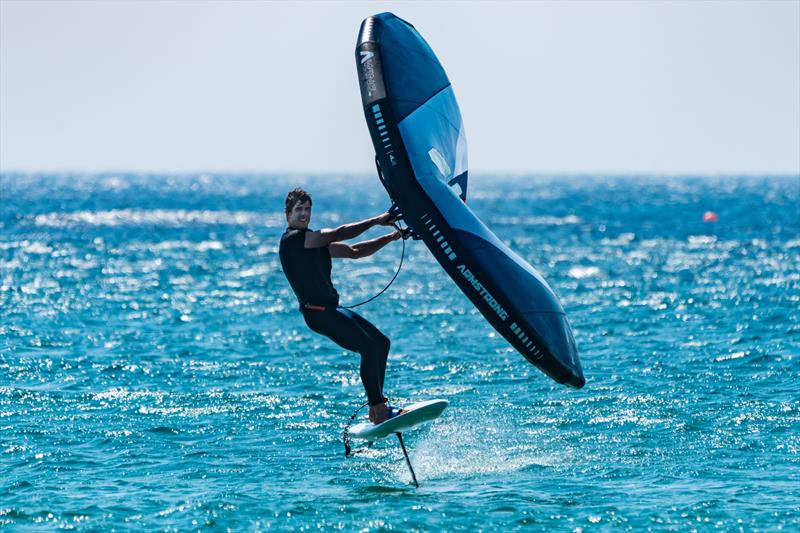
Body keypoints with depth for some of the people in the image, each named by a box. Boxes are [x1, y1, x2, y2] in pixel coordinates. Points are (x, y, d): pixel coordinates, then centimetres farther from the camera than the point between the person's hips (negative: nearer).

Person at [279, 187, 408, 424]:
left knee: (381, 342, 9)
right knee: (369, 348, -19)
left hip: (330, 309, 10)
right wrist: (376, 220, -10)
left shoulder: (315, 243, 18)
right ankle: (378, 411, -17)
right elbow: (339, 234, -15)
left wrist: (391, 237, 10)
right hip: (317, 312, -10)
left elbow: (354, 252, 19)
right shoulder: (292, 239, -11)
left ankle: (376, 407, 9)